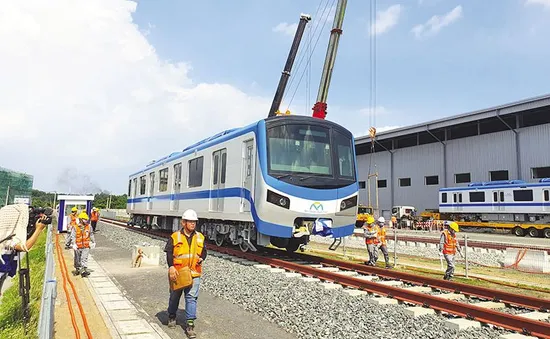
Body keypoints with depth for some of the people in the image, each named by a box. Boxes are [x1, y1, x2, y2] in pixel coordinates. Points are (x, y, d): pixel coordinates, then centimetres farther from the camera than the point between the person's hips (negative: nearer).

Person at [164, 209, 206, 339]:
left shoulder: (200, 237, 5)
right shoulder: (175, 237, -4)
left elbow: (204, 251, 16)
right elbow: (169, 252, -6)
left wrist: (201, 258, -5)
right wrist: (171, 267, -16)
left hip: (194, 273, 1)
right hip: (177, 273, -1)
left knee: (192, 297, -4)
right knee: (174, 296, 16)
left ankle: (190, 324, 2)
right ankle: (172, 317, 40)